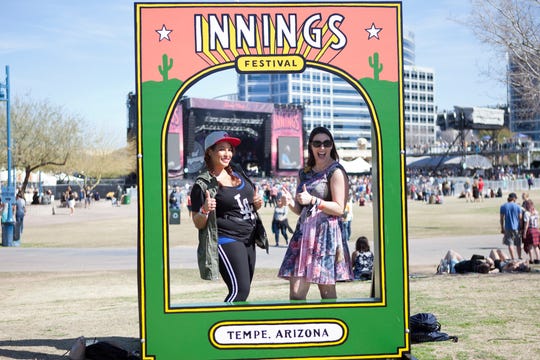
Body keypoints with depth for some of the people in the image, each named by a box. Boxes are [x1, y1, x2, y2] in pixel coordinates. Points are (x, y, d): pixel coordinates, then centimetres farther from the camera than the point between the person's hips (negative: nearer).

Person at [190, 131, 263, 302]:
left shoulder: (237, 171, 11)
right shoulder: (203, 184, -9)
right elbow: (198, 224, -7)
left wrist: (256, 204, 3)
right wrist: (205, 211, -27)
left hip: (248, 240, 8)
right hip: (226, 241, -8)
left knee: (243, 289, 9)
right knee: (240, 290, -17)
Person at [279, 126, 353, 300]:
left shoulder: (336, 172, -2)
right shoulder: (304, 173, 17)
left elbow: (339, 208, -9)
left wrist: (313, 200, -19)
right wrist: (290, 202, -1)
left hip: (327, 234, -6)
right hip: (304, 232, 6)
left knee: (327, 293, -2)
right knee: (296, 294, -1)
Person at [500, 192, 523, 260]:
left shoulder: (503, 207, -1)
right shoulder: (518, 207, -4)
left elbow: (502, 219, 2)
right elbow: (520, 218, -2)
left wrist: (502, 228, 10)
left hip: (508, 228, 0)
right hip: (517, 228, 0)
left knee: (510, 244, 1)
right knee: (518, 244, 13)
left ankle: (513, 258, -6)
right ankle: (520, 258, 20)